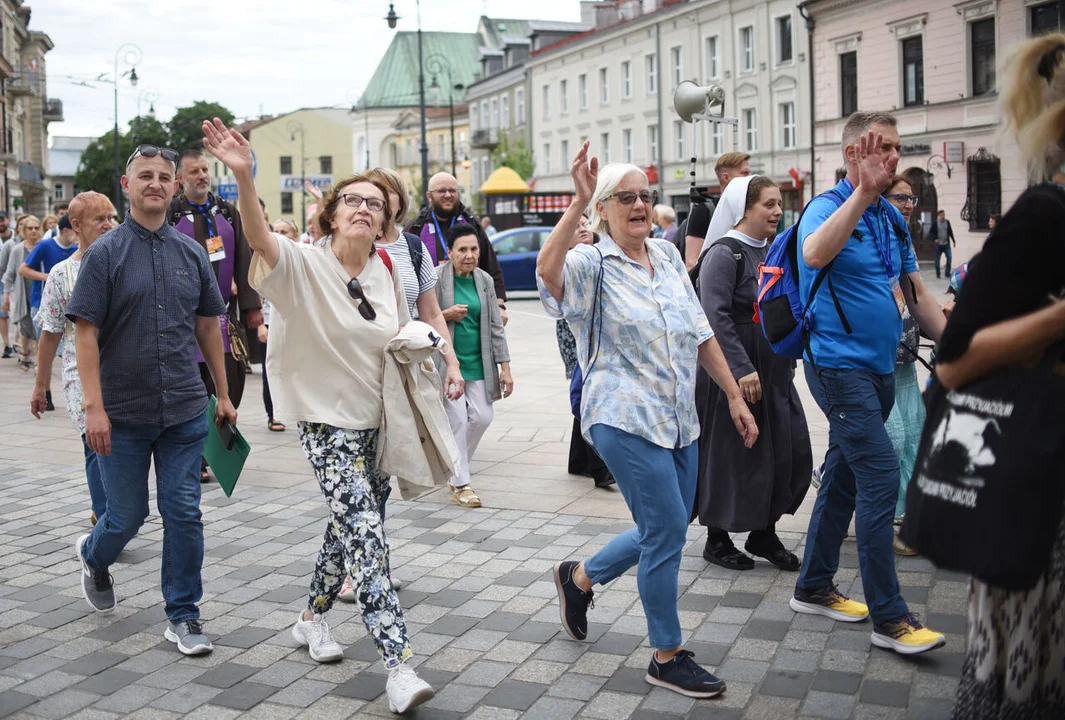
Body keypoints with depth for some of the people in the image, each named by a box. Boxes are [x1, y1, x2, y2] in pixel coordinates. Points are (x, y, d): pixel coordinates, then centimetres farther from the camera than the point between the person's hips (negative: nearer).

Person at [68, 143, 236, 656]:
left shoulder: (192, 253, 6)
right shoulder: (105, 253, -5)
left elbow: (208, 326, 13)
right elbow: (85, 333, -9)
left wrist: (223, 394, 12)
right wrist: (95, 407, -16)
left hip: (184, 412, 3)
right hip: (123, 414, -2)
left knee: (184, 513, 2)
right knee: (127, 515, 8)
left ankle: (183, 616, 15)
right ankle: (94, 556, 42)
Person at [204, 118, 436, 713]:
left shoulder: (387, 275, 4)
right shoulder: (304, 267, -13)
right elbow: (260, 239, -33)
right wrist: (244, 176, -50)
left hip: (377, 421, 6)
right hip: (327, 423, -6)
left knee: (353, 527, 16)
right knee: (366, 533, -15)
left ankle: (313, 617, 40)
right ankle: (400, 667, -17)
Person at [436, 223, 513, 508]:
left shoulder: (484, 280, 7)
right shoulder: (436, 277, -7)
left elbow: (495, 325, 9)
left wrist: (505, 366, 6)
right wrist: (446, 315, -21)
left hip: (477, 362, 5)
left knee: (482, 417, 2)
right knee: (458, 419, -7)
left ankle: (454, 467, 26)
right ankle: (461, 484, 4)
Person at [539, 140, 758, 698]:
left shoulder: (668, 256, 11)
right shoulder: (591, 264, -8)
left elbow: (701, 333, 14)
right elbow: (547, 269, -33)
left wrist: (735, 396, 12)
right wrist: (578, 201, -38)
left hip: (679, 420, 7)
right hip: (625, 420, -7)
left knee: (664, 531, 15)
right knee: (668, 531, -7)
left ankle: (579, 577, 39)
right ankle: (667, 657, 10)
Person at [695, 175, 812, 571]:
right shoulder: (724, 254, -12)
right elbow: (716, 316, -21)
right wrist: (742, 370, -26)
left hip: (774, 371, 8)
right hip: (733, 374, -8)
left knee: (792, 452, 7)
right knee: (731, 454, 1)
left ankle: (764, 533, 21)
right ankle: (717, 539, 17)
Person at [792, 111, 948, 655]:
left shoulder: (892, 217, 12)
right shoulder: (827, 208, -11)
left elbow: (915, 292, 18)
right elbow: (814, 254, -36)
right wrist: (865, 190, -35)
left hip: (880, 367, 8)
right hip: (839, 363, -8)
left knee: (844, 477, 14)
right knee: (880, 477, -12)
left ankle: (814, 587, 27)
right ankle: (888, 617, -6)